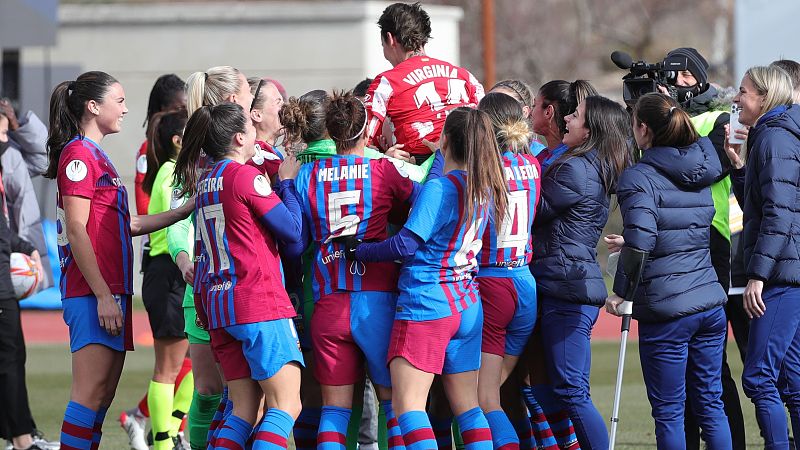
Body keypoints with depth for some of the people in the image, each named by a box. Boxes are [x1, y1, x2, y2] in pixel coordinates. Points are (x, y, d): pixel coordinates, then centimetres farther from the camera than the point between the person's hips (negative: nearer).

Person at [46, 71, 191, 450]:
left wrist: (185, 211, 23)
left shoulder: (95, 156, 21)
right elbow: (76, 230, -16)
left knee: (104, 393, 8)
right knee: (91, 391, -13)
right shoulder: (79, 154, -9)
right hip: (93, 291, -10)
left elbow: (123, 225, 24)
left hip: (110, 290, 10)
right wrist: (103, 294, -19)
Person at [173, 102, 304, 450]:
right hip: (259, 303, -8)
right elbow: (293, 231, -5)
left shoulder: (204, 183, 14)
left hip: (217, 304, 8)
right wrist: (287, 183, 6)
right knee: (286, 407, -6)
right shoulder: (246, 176, -9)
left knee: (244, 410, 8)